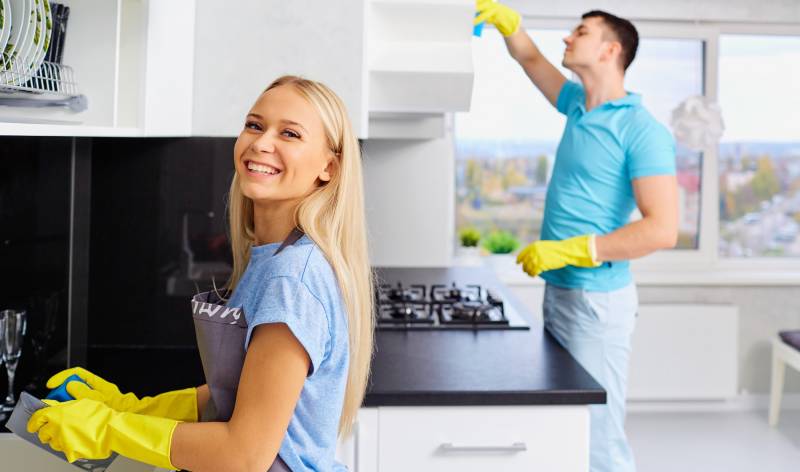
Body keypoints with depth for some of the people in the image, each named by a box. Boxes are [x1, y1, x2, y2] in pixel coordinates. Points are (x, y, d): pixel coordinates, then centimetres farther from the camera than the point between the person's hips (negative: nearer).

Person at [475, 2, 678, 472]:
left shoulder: (641, 130, -13)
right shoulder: (579, 105, 10)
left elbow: (663, 229, -20)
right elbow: (532, 61, 28)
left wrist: (567, 251, -21)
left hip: (597, 298, -8)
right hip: (557, 290, 8)